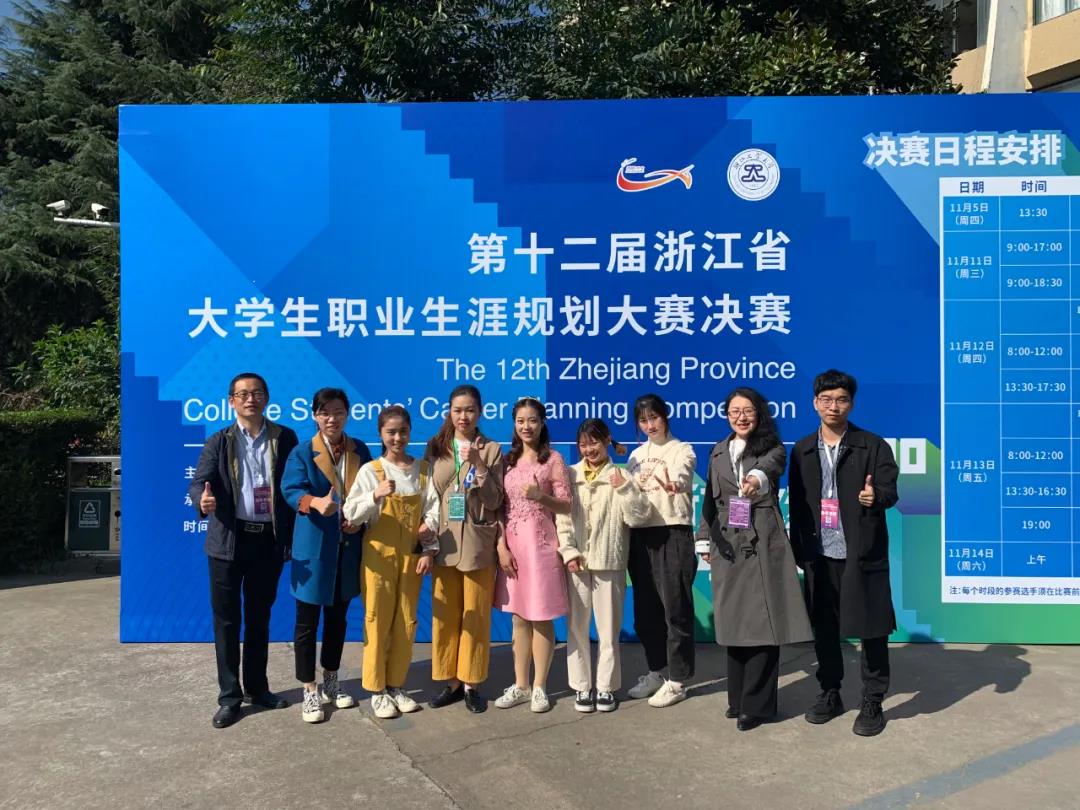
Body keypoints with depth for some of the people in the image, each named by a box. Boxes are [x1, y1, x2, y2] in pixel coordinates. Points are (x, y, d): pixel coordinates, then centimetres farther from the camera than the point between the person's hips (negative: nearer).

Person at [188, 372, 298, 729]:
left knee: (259, 617, 15)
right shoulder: (218, 442, 1)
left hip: (269, 540, 1)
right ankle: (229, 696, 18)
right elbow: (198, 482, -10)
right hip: (229, 540, -1)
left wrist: (291, 536, -1)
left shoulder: (285, 438, 4)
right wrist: (203, 500, -35)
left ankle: (256, 687, 30)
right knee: (226, 619, 5)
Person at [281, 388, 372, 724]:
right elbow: (291, 489, -20)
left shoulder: (360, 451, 6)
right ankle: (310, 692, 18)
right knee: (307, 621, 4)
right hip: (313, 547, -4)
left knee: (337, 617, 17)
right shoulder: (302, 452, -6)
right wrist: (315, 503, -40)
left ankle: (331, 681, 33)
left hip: (348, 546, 4)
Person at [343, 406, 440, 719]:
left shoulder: (423, 469, 2)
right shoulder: (370, 470, -6)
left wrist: (429, 549, -7)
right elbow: (351, 514, -12)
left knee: (405, 623, 9)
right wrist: (376, 495, -30)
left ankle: (396, 686, 23)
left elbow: (433, 508, 1)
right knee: (378, 622, 2)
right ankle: (377, 691, 14)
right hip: (380, 554, -3)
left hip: (412, 555, 3)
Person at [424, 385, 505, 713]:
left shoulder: (491, 450, 1)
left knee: (476, 617, 4)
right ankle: (451, 681, 20)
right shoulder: (436, 448, 8)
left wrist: (478, 465, -17)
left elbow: (494, 501, -4)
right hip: (444, 543, 2)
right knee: (445, 616, 6)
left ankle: (471, 683, 17)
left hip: (478, 544, -2)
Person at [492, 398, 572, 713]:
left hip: (541, 545, -4)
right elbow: (499, 508, 7)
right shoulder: (507, 461, 9)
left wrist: (540, 496, -23)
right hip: (512, 546, 4)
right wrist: (501, 546, -3)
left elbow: (566, 506, -5)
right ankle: (520, 685, 22)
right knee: (519, 617, 12)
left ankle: (539, 687, 15)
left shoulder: (553, 459, -3)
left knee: (541, 617, 3)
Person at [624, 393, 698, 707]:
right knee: (646, 608, 11)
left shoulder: (682, 450, -1)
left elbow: (680, 480, -23)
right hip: (641, 537, 6)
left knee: (675, 607, -2)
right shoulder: (636, 455, 17)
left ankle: (676, 681, 7)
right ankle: (656, 671, 26)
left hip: (673, 535, -5)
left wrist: (671, 483, -44)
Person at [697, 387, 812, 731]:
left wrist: (757, 478, -49)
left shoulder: (772, 448, -2)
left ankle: (757, 704, 7)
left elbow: (770, 466, -26)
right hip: (728, 545, 5)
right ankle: (739, 698, 23)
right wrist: (705, 540, 15)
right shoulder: (718, 452, 13)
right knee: (733, 621, 10)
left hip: (763, 544, -4)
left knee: (762, 621, -4)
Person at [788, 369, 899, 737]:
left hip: (862, 555, -3)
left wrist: (876, 496, -32)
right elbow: (796, 505, 9)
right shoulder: (802, 451, 9)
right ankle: (830, 694, 28)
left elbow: (890, 490, -9)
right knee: (824, 629, 12)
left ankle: (872, 703, 18)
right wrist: (797, 552, 7)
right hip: (819, 556, 3)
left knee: (871, 630, 3)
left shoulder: (873, 446, 0)